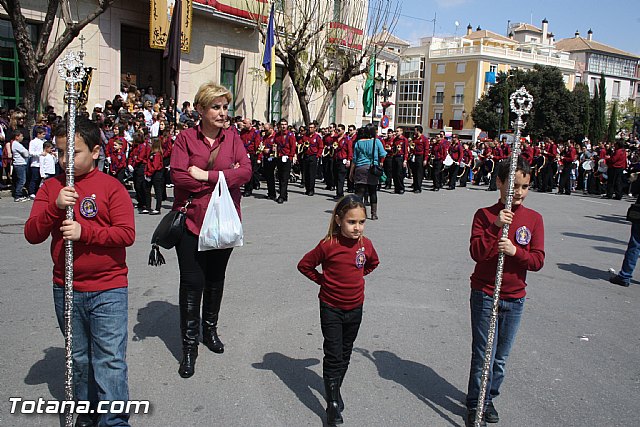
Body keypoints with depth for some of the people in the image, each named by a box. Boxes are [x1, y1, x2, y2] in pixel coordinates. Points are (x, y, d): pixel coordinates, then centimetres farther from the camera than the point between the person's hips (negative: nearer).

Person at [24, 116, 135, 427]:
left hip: (107, 290, -4)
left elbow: (127, 233, -15)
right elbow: (32, 234, -3)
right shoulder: (51, 187, 4)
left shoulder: (111, 187, -7)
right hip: (66, 290, 5)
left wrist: (84, 232, -24)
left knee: (110, 360, -3)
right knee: (79, 358, 19)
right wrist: (55, 207, -18)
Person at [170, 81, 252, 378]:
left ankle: (210, 329, 38)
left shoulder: (232, 137, 5)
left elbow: (246, 171, -9)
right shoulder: (185, 138, -3)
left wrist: (206, 175, -16)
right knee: (192, 282, 0)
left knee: (215, 279, 17)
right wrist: (223, 177, -13)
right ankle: (189, 345, 13)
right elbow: (178, 176, -15)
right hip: (192, 220, -3)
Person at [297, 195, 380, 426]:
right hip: (331, 308, -4)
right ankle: (333, 404, 10)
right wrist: (323, 280, -8)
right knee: (333, 356, -1)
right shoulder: (328, 245, -20)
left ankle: (335, 388, 39)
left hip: (355, 307, 4)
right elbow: (304, 265, -8)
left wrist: (357, 277, 6)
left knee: (345, 354, 18)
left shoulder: (365, 244, -8)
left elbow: (373, 263, 15)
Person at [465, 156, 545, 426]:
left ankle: (489, 397, 35)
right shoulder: (485, 215, -7)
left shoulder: (534, 219, -1)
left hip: (514, 299, 3)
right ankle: (475, 404, 20)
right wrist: (496, 226, -27)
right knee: (483, 355, 2)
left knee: (501, 356, 15)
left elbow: (538, 260, -5)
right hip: (485, 296, -3)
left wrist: (515, 251, -23)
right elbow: (477, 253, -17)